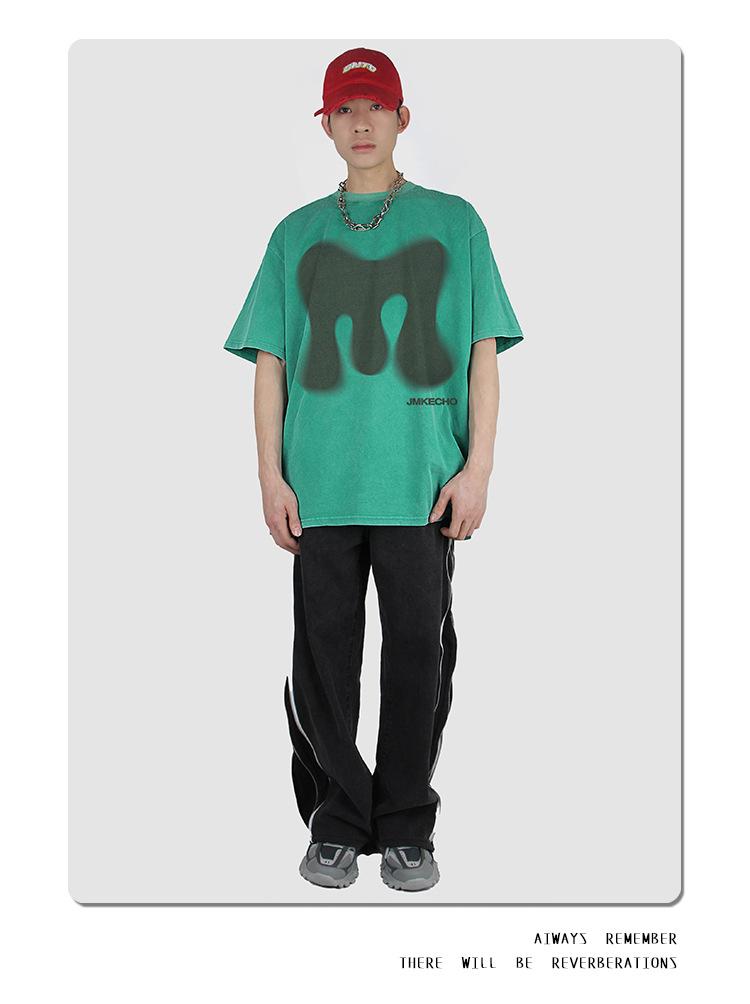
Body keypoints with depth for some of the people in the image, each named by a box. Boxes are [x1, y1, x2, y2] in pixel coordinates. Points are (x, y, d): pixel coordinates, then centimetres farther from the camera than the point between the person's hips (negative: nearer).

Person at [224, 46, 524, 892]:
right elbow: (270, 363, 10)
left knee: (418, 650, 2)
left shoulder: (453, 222, 11)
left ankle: (407, 828, 16)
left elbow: (482, 351, 6)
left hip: (423, 485, -1)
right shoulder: (297, 234, 14)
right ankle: (338, 823, 18)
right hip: (321, 487, 1)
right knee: (324, 656, 3)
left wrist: (477, 466, -3)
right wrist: (271, 476, 1)